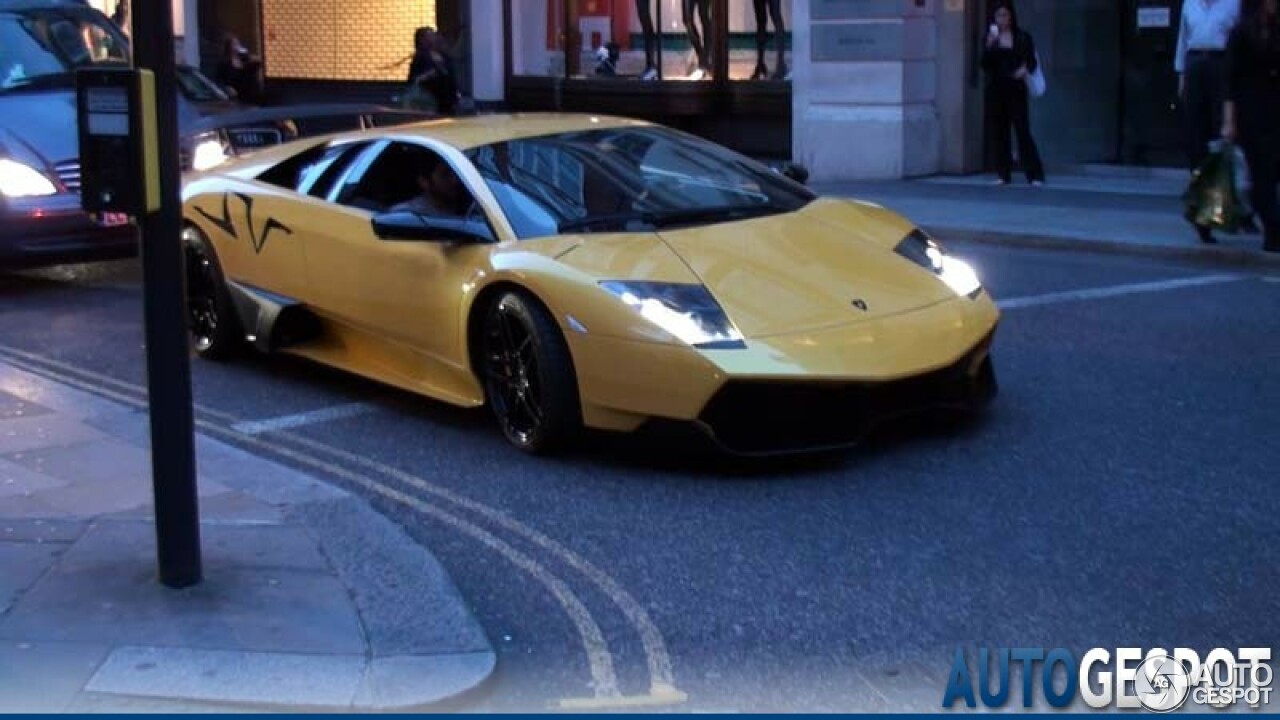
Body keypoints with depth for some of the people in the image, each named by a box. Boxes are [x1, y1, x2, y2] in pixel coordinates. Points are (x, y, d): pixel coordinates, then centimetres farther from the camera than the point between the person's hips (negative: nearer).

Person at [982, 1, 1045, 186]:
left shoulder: (1023, 37, 3)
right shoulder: (991, 38, 8)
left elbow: (1032, 61, 3)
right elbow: (984, 64, 0)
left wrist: (1025, 69, -19)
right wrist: (990, 44, -14)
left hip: (1016, 90, -3)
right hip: (995, 90, 3)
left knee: (1023, 130, -8)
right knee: (998, 132, 1)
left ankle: (1035, 175, -7)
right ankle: (1003, 174, 9)